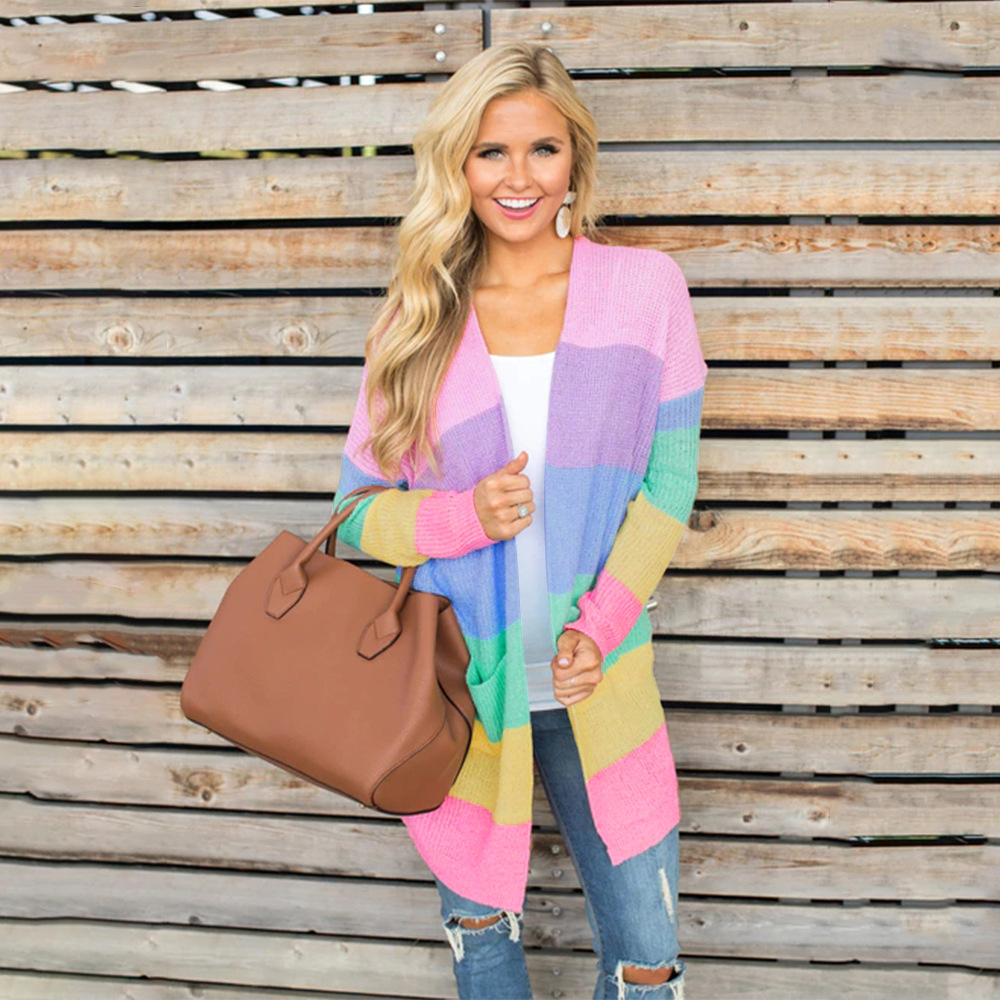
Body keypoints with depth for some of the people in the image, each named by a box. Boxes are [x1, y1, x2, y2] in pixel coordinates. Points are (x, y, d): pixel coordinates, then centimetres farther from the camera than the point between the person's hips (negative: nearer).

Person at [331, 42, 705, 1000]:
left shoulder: (645, 288, -2)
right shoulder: (417, 323, -1)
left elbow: (668, 480, -1)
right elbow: (359, 510, 3)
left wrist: (601, 626, -13)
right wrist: (466, 516, -18)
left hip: (601, 682, 0)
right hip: (463, 686, 1)